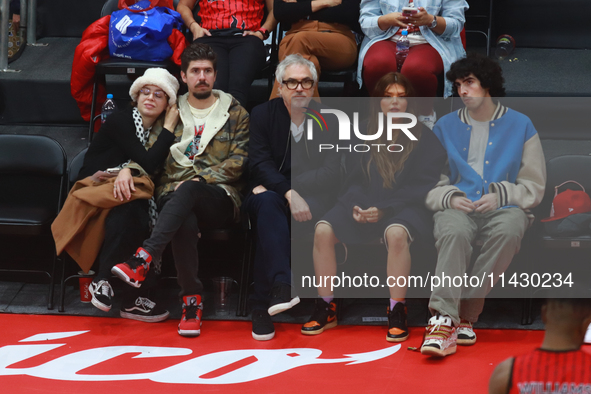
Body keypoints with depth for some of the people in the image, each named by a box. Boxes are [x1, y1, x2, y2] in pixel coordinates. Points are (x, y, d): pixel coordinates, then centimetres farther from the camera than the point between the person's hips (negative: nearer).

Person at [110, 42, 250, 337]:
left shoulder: (235, 113, 15)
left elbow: (238, 161, 4)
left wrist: (199, 179, -10)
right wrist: (128, 169, -8)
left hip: (220, 199, -1)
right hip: (174, 196, 1)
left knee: (188, 190, -39)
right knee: (185, 222, -38)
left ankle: (143, 259, -51)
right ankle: (191, 299, -29)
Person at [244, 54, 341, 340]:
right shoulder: (262, 115, 7)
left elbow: (330, 173, -5)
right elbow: (260, 165, -6)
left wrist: (275, 186, -12)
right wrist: (289, 193, -25)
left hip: (312, 200, 0)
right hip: (268, 193, 0)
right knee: (268, 203, -37)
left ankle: (262, 305, -35)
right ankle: (281, 286, -55)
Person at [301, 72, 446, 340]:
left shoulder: (424, 139, 3)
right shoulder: (364, 139, 14)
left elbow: (423, 187, -4)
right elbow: (354, 180, 14)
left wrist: (383, 209, -16)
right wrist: (356, 206, -10)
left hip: (407, 208, -4)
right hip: (365, 207, 4)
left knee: (396, 233, -39)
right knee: (323, 229, -23)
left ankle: (397, 313, -28)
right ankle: (326, 309, -14)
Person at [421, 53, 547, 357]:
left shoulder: (520, 125, 12)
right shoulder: (445, 127, 17)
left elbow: (534, 186, 10)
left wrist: (500, 196, -8)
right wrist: (450, 197, -9)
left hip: (503, 207, 0)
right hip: (457, 207, 1)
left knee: (510, 229, -38)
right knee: (454, 232, -37)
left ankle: (467, 309, -34)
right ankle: (444, 320, -47)